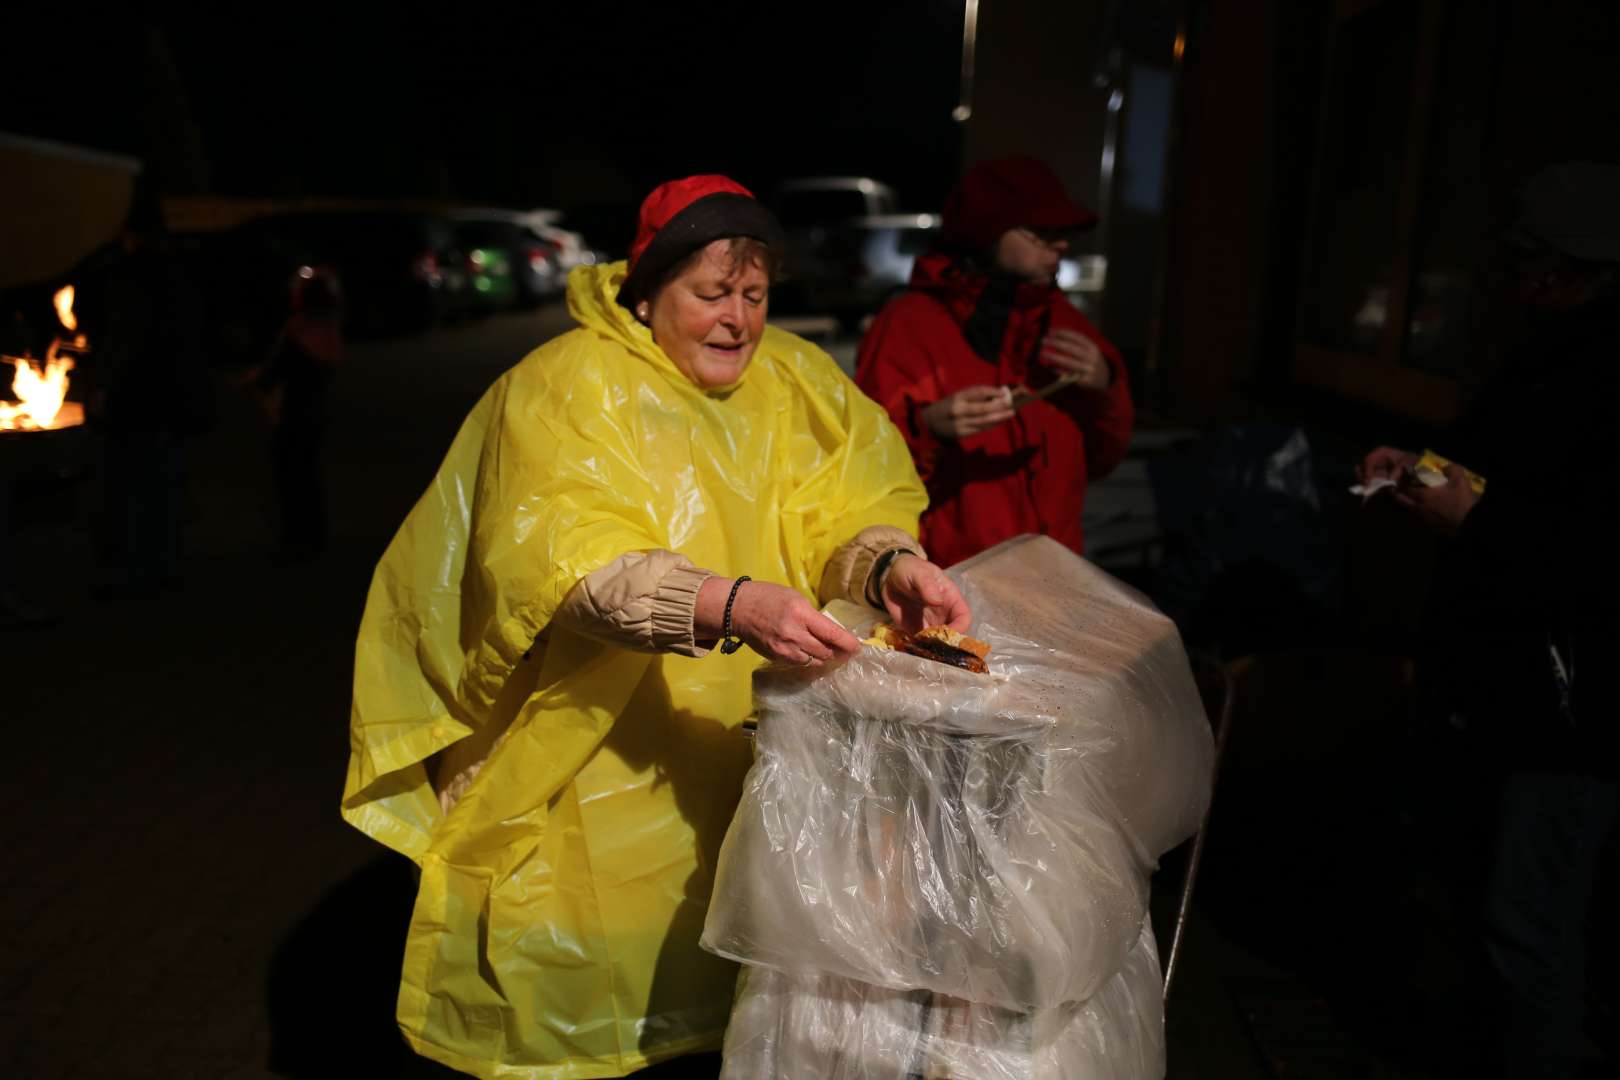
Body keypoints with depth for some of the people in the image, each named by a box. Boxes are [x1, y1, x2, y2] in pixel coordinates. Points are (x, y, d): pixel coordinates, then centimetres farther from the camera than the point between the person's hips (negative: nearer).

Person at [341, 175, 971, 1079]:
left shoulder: (797, 381, 2)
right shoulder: (567, 388, -13)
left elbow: (845, 516, -4)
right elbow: (574, 568, -25)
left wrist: (889, 564, -28)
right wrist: (734, 607, -40)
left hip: (749, 757, 4)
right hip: (593, 762, -4)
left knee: (725, 979, 13)